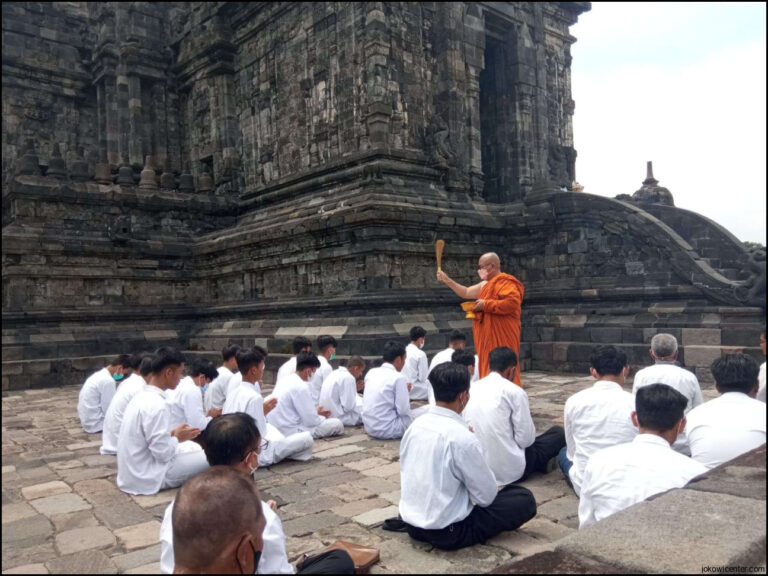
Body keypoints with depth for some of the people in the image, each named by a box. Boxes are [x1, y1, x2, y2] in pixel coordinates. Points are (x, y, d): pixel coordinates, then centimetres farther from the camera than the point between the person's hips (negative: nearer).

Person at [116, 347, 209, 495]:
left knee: (193, 447, 17)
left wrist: (171, 434, 5)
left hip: (134, 472, 9)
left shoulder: (142, 396, 5)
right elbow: (163, 452, -24)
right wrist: (177, 438, -6)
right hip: (147, 477, -9)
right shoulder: (157, 405, -25)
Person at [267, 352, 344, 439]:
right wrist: (323, 418, 5)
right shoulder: (301, 387, -19)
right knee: (337, 424, -10)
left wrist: (315, 412, 17)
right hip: (290, 433, -9)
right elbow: (311, 420, -16)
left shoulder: (284, 381, 6)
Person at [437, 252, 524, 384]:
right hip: (489, 336, 10)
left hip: (500, 337, -10)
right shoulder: (486, 284, 18)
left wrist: (486, 305, -19)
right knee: (489, 370, 10)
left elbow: (512, 303, -26)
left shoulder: (505, 282, -12)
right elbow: (466, 293, 26)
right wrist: (447, 280, 21)